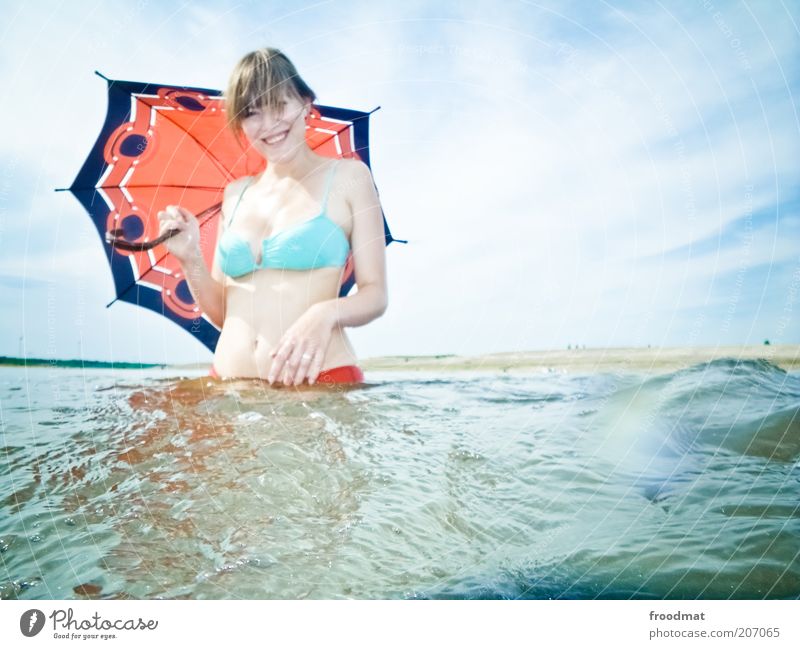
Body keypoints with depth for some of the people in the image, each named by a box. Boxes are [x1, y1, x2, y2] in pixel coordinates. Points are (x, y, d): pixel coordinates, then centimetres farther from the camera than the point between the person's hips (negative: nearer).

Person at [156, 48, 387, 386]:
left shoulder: (347, 177, 0)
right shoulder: (236, 194, 12)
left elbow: (375, 294, -4)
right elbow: (221, 312, 15)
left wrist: (325, 313, -23)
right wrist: (190, 259, -2)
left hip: (320, 381, -3)